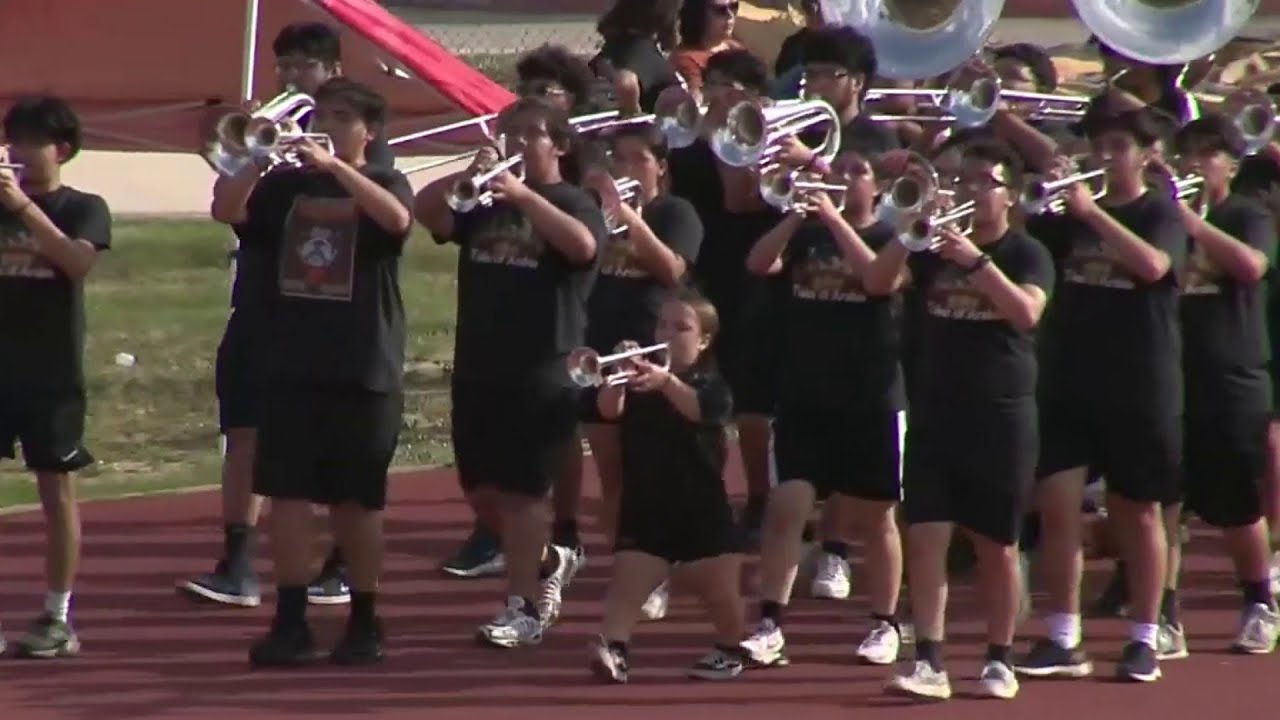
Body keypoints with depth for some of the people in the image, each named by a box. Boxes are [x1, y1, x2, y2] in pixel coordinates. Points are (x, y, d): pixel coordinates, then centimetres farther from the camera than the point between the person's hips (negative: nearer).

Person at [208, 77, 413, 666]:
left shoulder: (383, 184, 1)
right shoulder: (287, 185, 10)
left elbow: (397, 219, -22)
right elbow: (226, 212, -3)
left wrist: (333, 165, -27)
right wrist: (257, 158, -17)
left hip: (363, 372, -3)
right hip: (291, 365, 3)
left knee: (356, 501, 3)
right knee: (288, 493, -1)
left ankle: (364, 622, 14)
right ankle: (290, 622, 2)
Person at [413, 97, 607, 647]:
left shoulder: (573, 203, -1)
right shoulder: (485, 202, 13)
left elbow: (582, 245, -22)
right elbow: (425, 211, 0)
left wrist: (524, 196, -28)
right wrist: (467, 176, -15)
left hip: (543, 372, -6)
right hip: (477, 368, 6)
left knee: (522, 490, -7)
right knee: (481, 489, 11)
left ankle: (523, 609, -2)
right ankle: (545, 562, 33)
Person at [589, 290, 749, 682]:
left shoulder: (711, 385, -4)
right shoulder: (638, 383, 6)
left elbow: (699, 409, -28)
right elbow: (609, 410, -13)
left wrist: (666, 381, -47)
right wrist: (616, 378, -34)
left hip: (702, 510, -2)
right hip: (645, 509, 2)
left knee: (719, 591, 9)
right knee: (626, 583, -17)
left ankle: (729, 649, 32)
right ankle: (612, 647, -31)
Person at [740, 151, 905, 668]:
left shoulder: (889, 238, 1)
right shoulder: (806, 235, 9)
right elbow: (758, 264, -6)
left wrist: (835, 220, -21)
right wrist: (797, 216, -18)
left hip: (871, 401, -2)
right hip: (803, 397, 2)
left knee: (874, 516, 6)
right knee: (786, 508, -8)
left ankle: (884, 625, 18)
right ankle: (769, 626, -8)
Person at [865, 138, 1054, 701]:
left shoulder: (1026, 254, -1)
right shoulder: (934, 248, 10)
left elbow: (1026, 312, -19)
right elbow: (877, 284, -3)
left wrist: (977, 260, -27)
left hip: (1001, 415, -3)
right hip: (935, 411, 3)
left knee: (996, 544, 4)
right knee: (925, 536, -7)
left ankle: (999, 660, 16)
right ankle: (929, 662, -8)